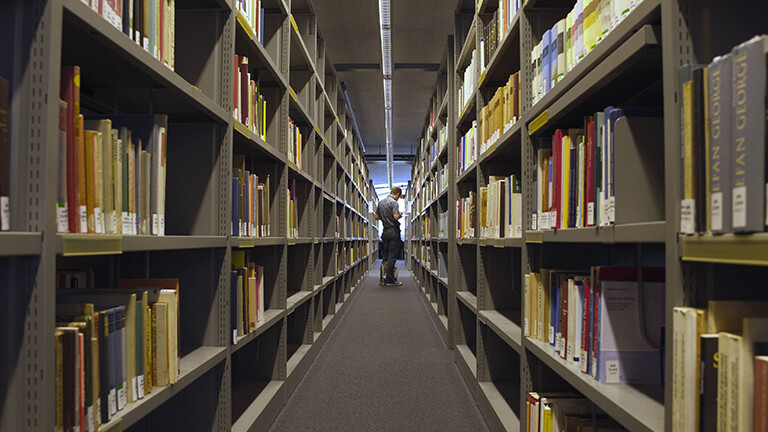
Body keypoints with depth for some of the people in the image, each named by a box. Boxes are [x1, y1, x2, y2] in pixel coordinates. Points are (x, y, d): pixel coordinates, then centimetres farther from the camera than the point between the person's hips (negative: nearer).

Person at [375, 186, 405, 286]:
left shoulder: (381, 202, 12)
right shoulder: (394, 202, -12)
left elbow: (377, 217, 17)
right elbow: (396, 217, -23)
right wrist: (400, 215, -2)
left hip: (385, 231, 7)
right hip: (393, 231, -7)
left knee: (385, 255, 13)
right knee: (392, 256, -4)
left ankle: (384, 278, 12)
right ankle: (390, 280, -2)